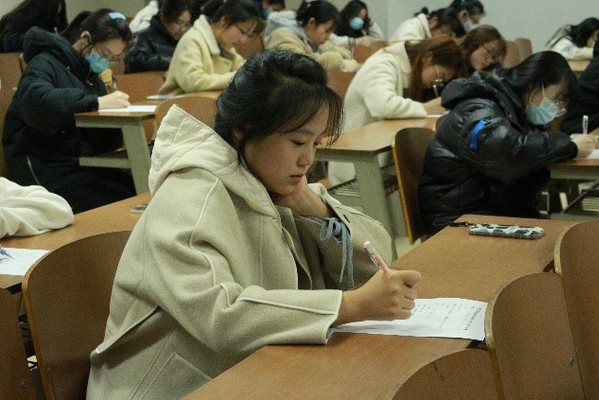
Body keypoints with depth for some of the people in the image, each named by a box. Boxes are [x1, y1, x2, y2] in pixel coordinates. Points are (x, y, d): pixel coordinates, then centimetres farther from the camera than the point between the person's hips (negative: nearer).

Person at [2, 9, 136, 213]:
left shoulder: (91, 75, 18)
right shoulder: (45, 64, -5)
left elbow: (105, 139, 11)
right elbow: (36, 102, -30)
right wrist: (96, 102, -29)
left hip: (81, 163, 7)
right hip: (43, 169, -7)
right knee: (126, 202, -22)